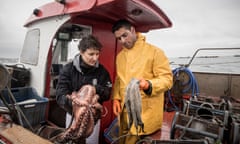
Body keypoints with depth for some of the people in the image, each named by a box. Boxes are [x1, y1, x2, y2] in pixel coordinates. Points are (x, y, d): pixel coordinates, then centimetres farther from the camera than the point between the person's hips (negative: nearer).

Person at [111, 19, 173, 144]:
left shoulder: (154, 51, -10)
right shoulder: (120, 56, 11)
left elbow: (167, 78, -13)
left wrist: (148, 84, -31)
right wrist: (116, 98, 6)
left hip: (146, 114, -6)